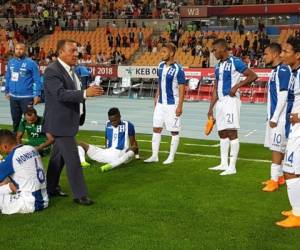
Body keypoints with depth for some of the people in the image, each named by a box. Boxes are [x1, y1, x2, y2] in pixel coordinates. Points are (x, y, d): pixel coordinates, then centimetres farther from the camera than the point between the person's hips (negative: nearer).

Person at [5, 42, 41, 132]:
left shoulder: (31, 63, -9)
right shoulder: (11, 62, 6)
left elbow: (37, 80, -9)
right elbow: (8, 78, 15)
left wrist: (37, 95, -14)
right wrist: (7, 91, 15)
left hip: (26, 97, -5)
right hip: (13, 97, 5)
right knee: (15, 119, 18)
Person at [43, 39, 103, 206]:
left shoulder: (71, 70, 11)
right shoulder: (52, 71, -18)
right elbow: (60, 94, -31)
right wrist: (85, 93, -39)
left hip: (69, 121, 9)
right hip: (60, 122, -9)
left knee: (58, 156, 18)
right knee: (73, 159, -6)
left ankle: (51, 188, 31)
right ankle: (79, 195, 2)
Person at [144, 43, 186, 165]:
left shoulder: (178, 69, -15)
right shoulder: (161, 66, 7)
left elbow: (182, 89, -14)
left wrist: (180, 106, -18)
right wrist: (156, 97, 15)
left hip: (172, 104, -7)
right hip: (160, 103, 7)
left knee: (174, 131, 4)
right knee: (156, 128, 8)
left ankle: (171, 157, 13)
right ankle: (154, 156, 15)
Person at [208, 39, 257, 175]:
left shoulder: (235, 62, -8)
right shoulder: (218, 66, 16)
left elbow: (253, 76, -11)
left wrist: (237, 86, -20)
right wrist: (211, 108, 15)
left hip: (231, 101, -8)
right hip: (220, 102, 9)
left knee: (232, 133, -7)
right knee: (222, 133, 11)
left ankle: (232, 167, -3)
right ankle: (224, 164, 20)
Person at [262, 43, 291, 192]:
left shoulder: (283, 70, -15)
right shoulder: (274, 70, 14)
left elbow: (283, 96, -20)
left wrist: (275, 118, -19)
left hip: (280, 117, -9)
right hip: (273, 116, 9)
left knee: (277, 147, -6)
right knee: (276, 147, 14)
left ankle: (274, 180, -1)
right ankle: (279, 176, 23)